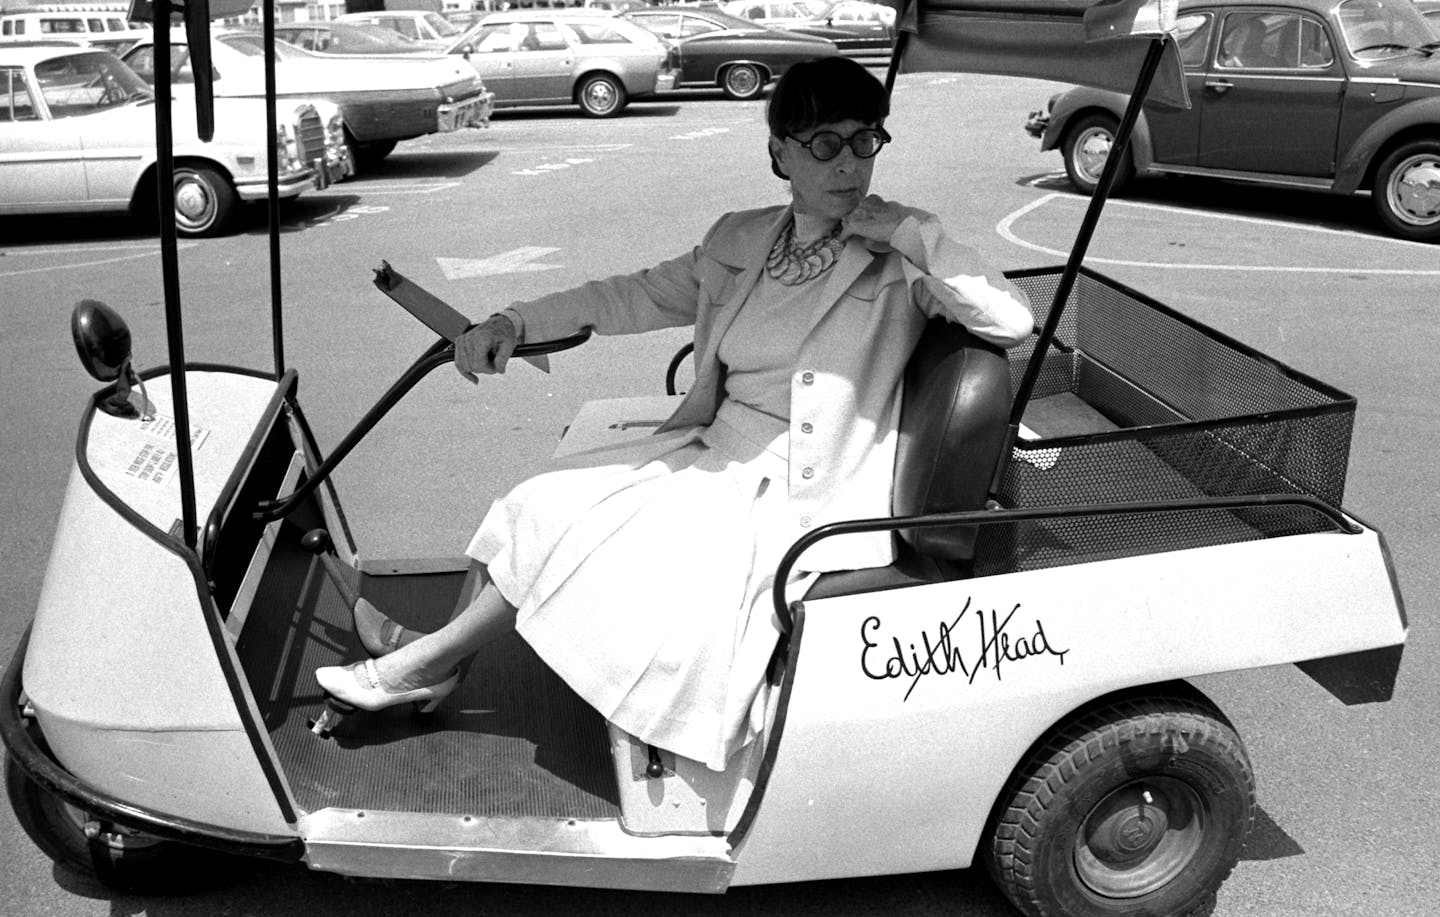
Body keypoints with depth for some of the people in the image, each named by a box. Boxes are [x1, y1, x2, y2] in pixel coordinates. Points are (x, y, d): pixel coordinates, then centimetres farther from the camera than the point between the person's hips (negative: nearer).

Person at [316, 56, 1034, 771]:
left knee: (584, 535, -13)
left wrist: (916, 235, -23)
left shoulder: (898, 258, -8)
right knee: (540, 507, -3)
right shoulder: (744, 241, 7)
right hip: (714, 455, 6)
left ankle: (426, 663, 5)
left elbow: (1012, 322, -19)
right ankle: (436, 651, 12)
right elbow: (636, 295, 12)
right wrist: (512, 323, 1)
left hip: (790, 500, -6)